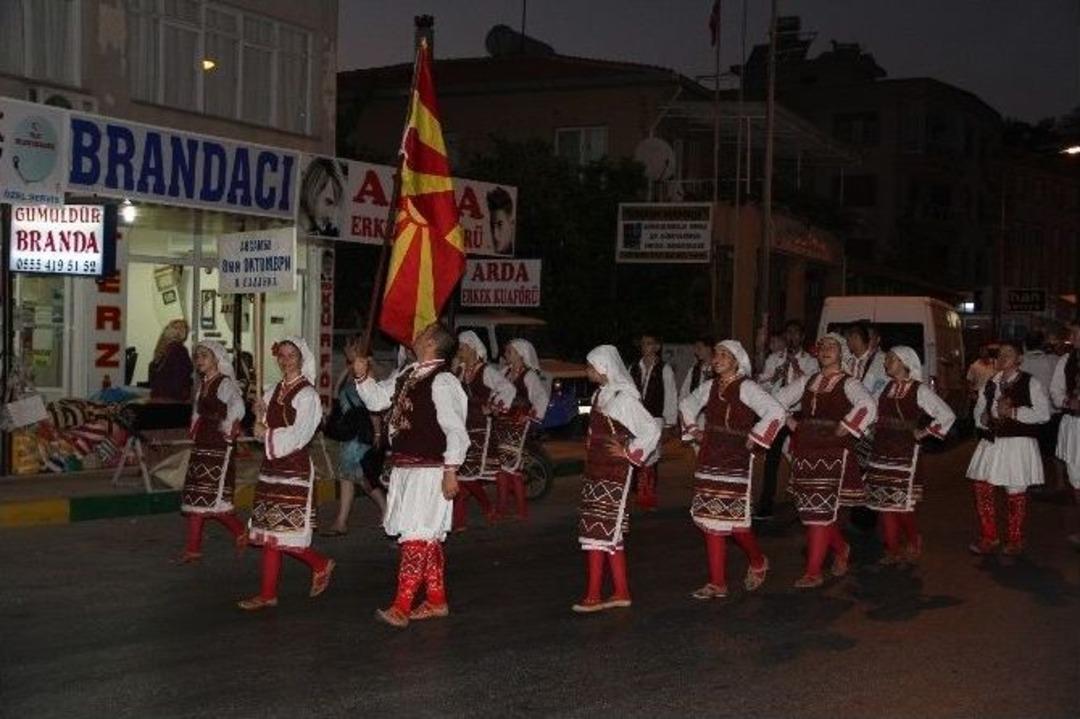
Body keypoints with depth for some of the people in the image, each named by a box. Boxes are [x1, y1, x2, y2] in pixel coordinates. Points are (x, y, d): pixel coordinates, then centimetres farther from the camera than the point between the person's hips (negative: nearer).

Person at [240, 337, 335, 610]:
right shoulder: (274, 391, 11)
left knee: (282, 536, -6)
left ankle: (321, 565, 18)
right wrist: (261, 419, -10)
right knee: (269, 532, 7)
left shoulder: (307, 395, -10)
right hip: (271, 467, 7)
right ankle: (268, 594, 11)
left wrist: (266, 433, -5)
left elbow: (294, 439, -16)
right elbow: (263, 431, 11)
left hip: (294, 470, -7)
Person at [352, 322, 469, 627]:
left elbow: (456, 431, -16)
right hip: (404, 468, 9)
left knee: (417, 536, -8)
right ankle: (436, 601, 25)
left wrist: (450, 471, -19)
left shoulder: (442, 381, -14)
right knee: (427, 537, 15)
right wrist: (363, 375, 4)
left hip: (428, 471, -9)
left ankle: (402, 607, -7)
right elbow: (376, 399, 21)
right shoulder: (406, 376, 11)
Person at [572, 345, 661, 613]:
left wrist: (629, 452, -13)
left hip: (613, 473, -9)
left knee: (598, 531, -8)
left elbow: (652, 429, -17)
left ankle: (593, 596, -4)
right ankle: (621, 593, 17)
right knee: (611, 534, 11)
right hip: (596, 471, 9)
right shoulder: (601, 394, 12)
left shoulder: (624, 397, -14)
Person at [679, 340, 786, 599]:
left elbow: (777, 412, -20)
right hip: (709, 460, 7)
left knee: (734, 519, -4)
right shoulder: (709, 386, 9)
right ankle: (717, 583, 10)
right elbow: (686, 404, 29)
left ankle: (758, 562, 25)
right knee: (710, 519, 4)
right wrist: (694, 429, 16)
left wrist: (754, 439, -15)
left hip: (736, 461, -6)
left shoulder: (746, 388, -10)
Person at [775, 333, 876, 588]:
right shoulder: (807, 381, 14)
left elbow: (868, 405, -21)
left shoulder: (848, 383, -2)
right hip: (804, 451, 6)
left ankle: (813, 572, -5)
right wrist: (789, 422, 7)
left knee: (820, 511, -8)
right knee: (810, 510, 10)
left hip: (833, 453, -5)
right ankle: (841, 549, 35)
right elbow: (776, 400, 21)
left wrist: (845, 429, -19)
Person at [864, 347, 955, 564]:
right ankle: (892, 550, 13)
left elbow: (947, 415, -5)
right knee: (884, 502, 5)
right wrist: (874, 430, 8)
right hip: (881, 451, 6)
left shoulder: (919, 389, -5)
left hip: (905, 451, -5)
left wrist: (924, 433, -6)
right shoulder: (885, 388, 11)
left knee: (901, 503, -4)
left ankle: (914, 544, 17)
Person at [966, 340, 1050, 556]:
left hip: (1017, 443, -5)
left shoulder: (1030, 383, -6)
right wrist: (985, 418, -6)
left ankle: (1014, 541, 21)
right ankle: (988, 539, 15)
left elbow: (1044, 413, -12)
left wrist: (1014, 412, -19)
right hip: (991, 443, 5)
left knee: (1016, 492, 4)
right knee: (981, 488, 2)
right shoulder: (990, 384, 11)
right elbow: (979, 410, 17)